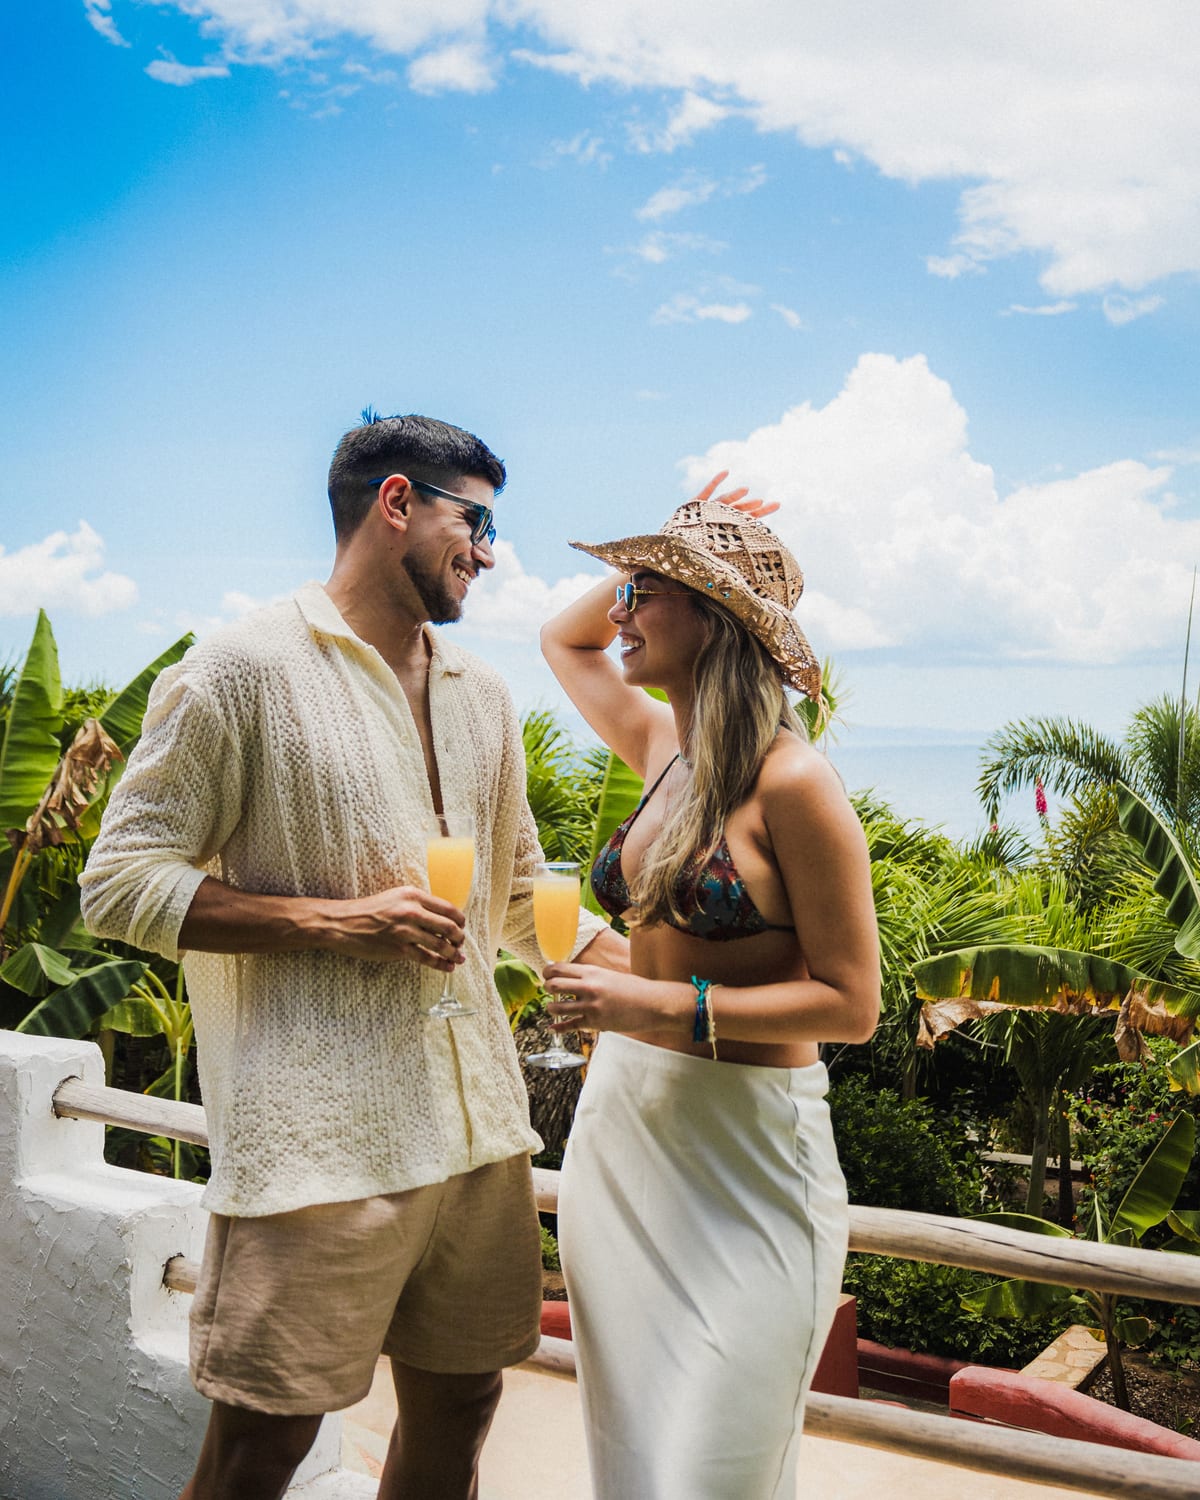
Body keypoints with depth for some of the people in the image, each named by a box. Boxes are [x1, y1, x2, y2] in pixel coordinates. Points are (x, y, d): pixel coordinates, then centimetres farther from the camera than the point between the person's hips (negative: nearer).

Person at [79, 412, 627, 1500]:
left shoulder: (482, 696, 15)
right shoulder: (246, 670, -6)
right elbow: (122, 884, -8)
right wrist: (341, 922, -15)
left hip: (477, 1124, 7)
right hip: (317, 1137, -6)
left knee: (457, 1409, 15)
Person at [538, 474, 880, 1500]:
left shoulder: (791, 782, -16)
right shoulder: (662, 748, 6)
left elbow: (850, 1003, -16)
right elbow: (562, 641, 25)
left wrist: (664, 1004, -22)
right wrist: (643, 569, 10)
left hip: (744, 1153, -7)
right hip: (620, 1125, 7)